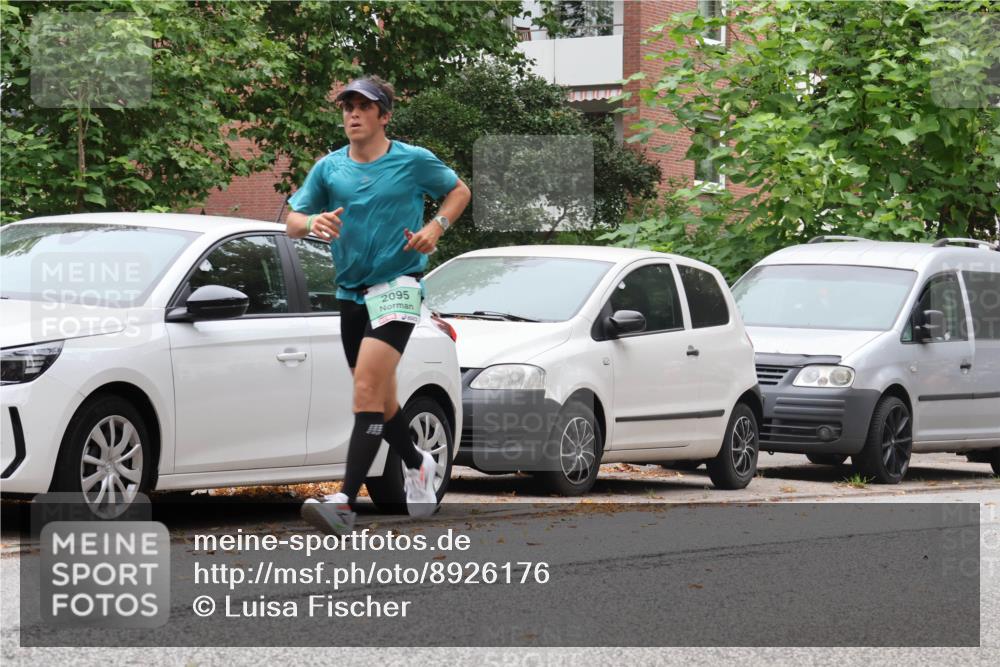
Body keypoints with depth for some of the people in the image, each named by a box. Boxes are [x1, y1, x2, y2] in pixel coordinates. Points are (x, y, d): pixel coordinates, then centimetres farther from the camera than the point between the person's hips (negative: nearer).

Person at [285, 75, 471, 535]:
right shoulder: (329, 168, 7)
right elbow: (291, 222, 8)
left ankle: (345, 503, -30)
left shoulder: (415, 161, -2)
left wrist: (436, 227, -5)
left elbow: (459, 191, 14)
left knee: (368, 389, -21)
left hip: (397, 284, -5)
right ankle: (416, 464, 47)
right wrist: (313, 222, -16)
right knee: (380, 400, 17)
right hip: (351, 292, 6)